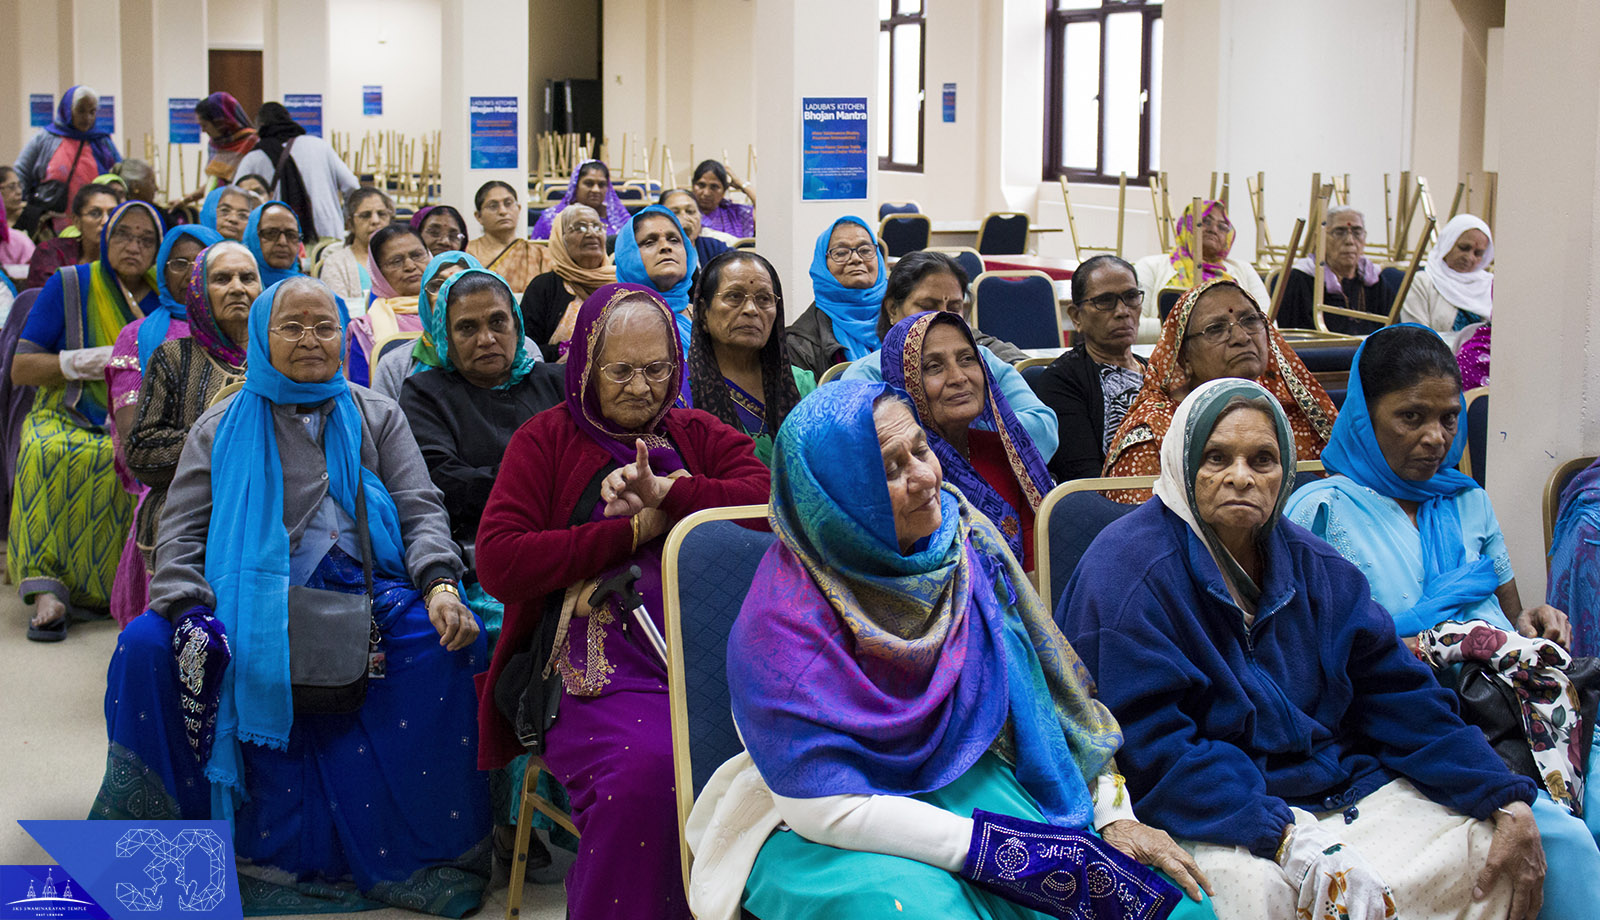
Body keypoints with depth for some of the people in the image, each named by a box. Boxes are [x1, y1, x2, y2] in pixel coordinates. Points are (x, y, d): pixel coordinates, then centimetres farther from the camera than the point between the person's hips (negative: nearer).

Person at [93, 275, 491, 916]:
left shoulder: (377, 417, 18)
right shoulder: (222, 428, 16)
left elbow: (421, 510, 8)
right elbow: (181, 532, 8)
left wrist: (440, 586, -14)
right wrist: (191, 614, -13)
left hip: (363, 599, 0)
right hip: (251, 607, 0)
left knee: (449, 638, -29)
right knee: (147, 644, -26)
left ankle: (421, 851, -18)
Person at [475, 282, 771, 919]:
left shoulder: (699, 436, 22)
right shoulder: (547, 438, 15)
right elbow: (497, 563, 1)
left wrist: (668, 494, -8)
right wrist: (635, 530, -1)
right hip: (597, 665, -2)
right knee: (645, 769, -34)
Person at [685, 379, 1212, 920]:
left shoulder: (962, 536, -4)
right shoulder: (783, 621, -21)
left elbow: (1042, 681, 3)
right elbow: (823, 806, -24)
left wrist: (1113, 814, -5)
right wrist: (1004, 853, -26)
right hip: (820, 832, -5)